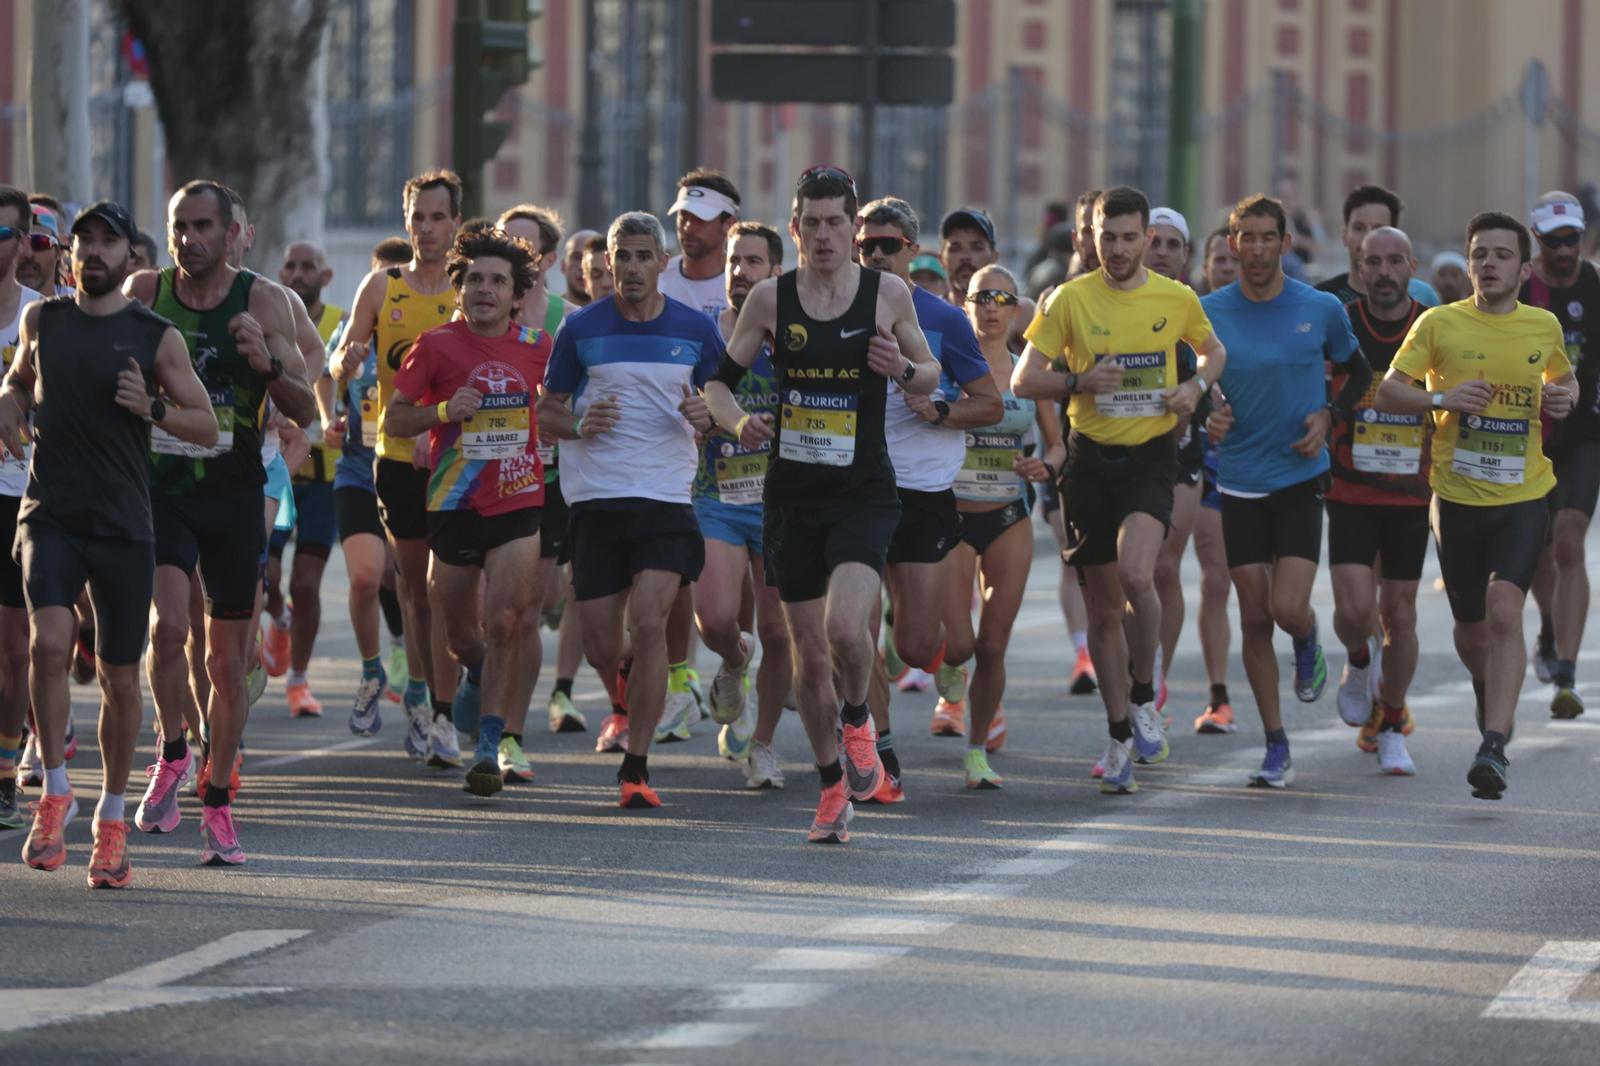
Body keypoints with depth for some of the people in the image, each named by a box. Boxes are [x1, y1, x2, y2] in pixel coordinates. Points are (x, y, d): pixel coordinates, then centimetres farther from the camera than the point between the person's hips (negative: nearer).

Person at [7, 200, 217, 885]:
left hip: (123, 525, 0)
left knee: (120, 679, 5)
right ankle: (55, 791, -10)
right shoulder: (41, 320, 7)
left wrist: (152, 409, -16)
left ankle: (111, 821, 21)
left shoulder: (156, 336, 0)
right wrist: (10, 404, 6)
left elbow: (207, 427, 2)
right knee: (50, 641, -24)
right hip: (50, 516, 0)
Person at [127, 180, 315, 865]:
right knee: (168, 622, -23)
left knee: (229, 661, 5)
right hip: (159, 488, 0)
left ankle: (217, 805, 18)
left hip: (233, 493, 0)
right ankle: (172, 755, 1)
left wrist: (268, 363, -21)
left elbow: (305, 412, -2)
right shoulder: (144, 293, 2)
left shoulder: (263, 302, -1)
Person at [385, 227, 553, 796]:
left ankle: (495, 742, -12)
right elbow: (393, 419, -1)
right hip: (454, 507, 0)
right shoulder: (437, 345, -3)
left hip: (519, 501, 0)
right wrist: (444, 411, -15)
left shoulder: (535, 346, 4)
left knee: (504, 622, -16)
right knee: (460, 636, 9)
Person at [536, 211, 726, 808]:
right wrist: (579, 425, -12)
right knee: (600, 647, 3)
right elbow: (547, 411, 10)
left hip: (667, 498, -1)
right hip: (595, 500, 1)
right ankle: (627, 708, 39)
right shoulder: (582, 329, 4)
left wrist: (706, 417, -10)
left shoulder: (696, 330, 4)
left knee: (647, 622, -19)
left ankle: (635, 768, -14)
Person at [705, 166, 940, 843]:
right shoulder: (770, 300, 1)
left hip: (864, 494, -2)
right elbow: (720, 380, 9)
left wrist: (904, 369, -11)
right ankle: (833, 786, 24)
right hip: (792, 497, 2)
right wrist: (737, 421, -12)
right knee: (808, 652, 6)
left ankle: (857, 718, 9)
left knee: (846, 626, -24)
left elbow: (931, 375, 12)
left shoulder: (888, 294, 0)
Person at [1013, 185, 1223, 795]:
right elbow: (1023, 381, -1)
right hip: (1091, 458, 1)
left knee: (1136, 575, -25)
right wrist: (1079, 382, -18)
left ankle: (1143, 697, -2)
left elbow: (1213, 350, 22)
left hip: (1151, 454, -1)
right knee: (1103, 607, 7)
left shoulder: (1177, 299, 2)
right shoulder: (1071, 299, -2)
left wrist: (1196, 385, 0)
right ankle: (1120, 736, 21)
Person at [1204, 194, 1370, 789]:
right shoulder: (1210, 312, -2)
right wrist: (1206, 414, -13)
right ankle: (1276, 749, 12)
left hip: (1302, 478, -1)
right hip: (1240, 484, 1)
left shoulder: (1322, 310, -1)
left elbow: (1358, 374, 14)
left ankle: (1309, 645, 24)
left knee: (1289, 609, -15)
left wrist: (1329, 417, -4)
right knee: (1254, 618, 1)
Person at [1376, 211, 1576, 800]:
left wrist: (1564, 397, 0)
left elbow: (1564, 376, 24)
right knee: (1471, 627, 12)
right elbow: (1388, 392, 0)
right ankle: (1489, 693, 47)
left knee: (1504, 612, -20)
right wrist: (1443, 399, -18)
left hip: (1523, 497, -1)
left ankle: (1494, 746, -25)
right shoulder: (1440, 324, -2)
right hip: (1458, 497, 1)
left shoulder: (1544, 326, 4)